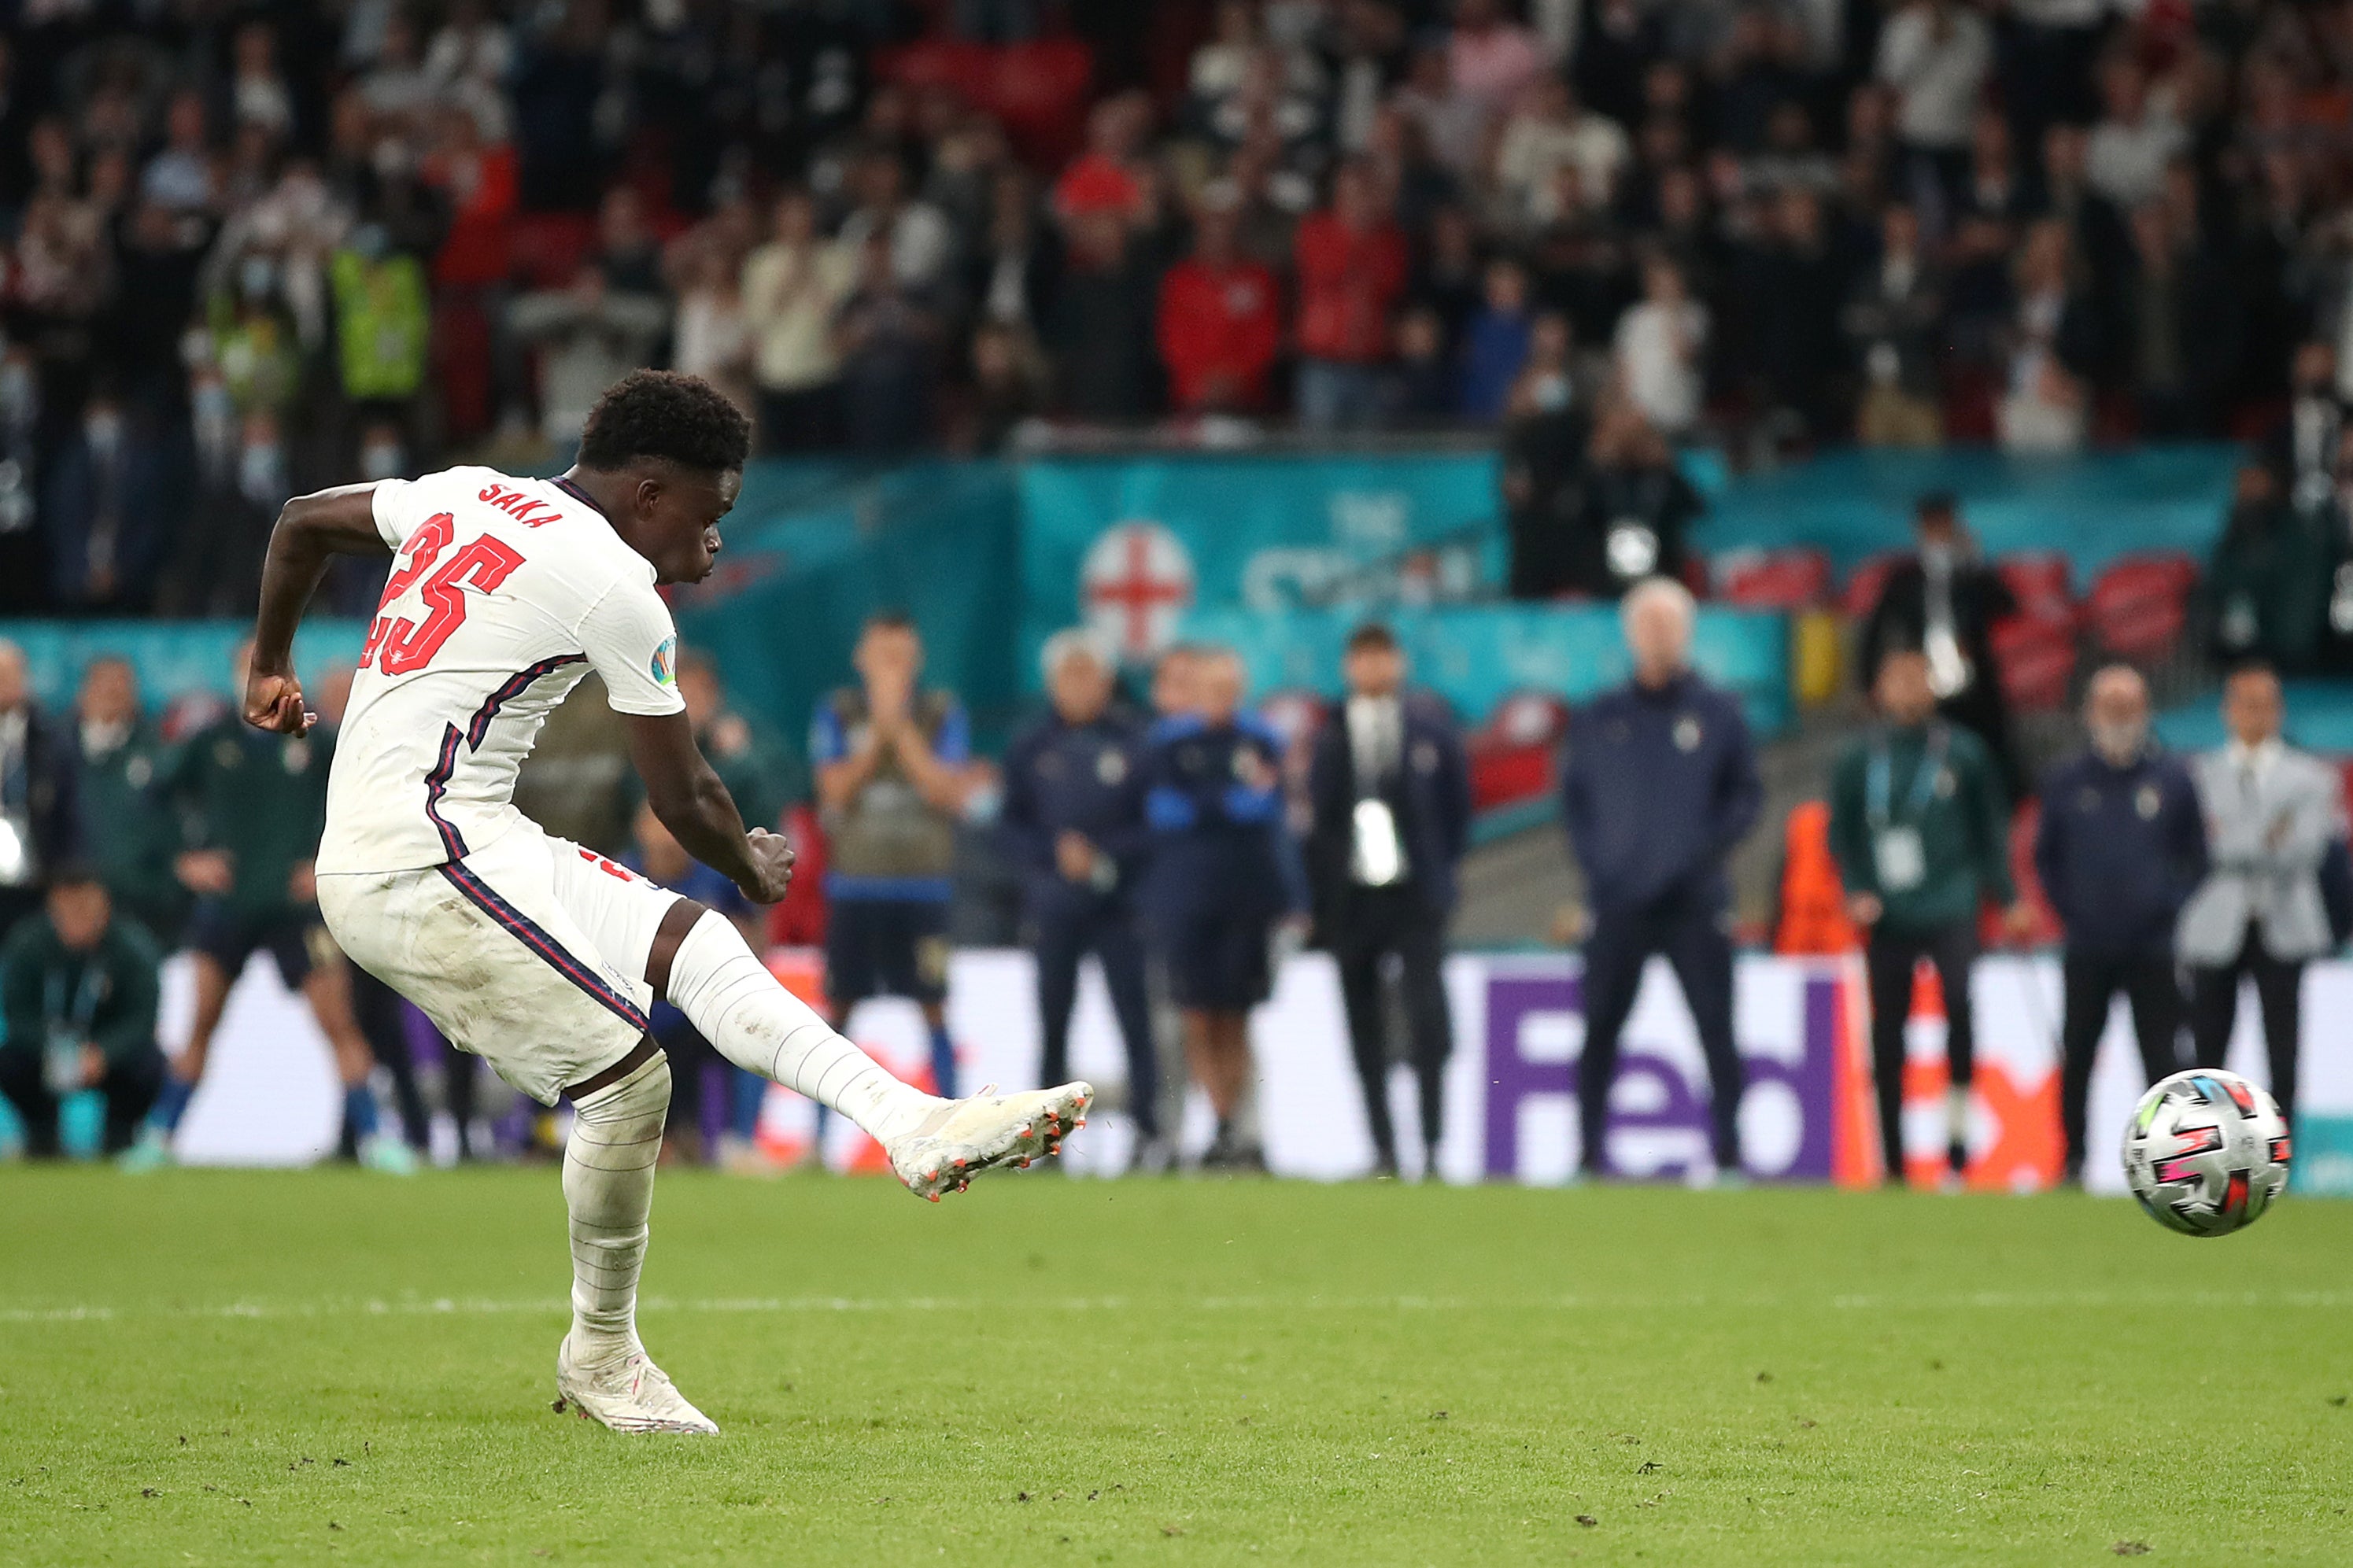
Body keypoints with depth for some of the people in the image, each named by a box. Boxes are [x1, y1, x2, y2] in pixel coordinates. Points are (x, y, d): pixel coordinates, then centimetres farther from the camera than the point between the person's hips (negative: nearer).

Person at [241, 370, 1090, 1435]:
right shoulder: (613, 586, -9)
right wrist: (756, 872, 20)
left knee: (695, 940, 1)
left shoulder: (466, 497, 15)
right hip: (428, 857, -9)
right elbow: (683, 801, -1)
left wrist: (272, 662, 47)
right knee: (626, 1077, -15)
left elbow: (302, 521, 31)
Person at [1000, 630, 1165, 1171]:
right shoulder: (1030, 749, 7)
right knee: (1053, 1020, 4)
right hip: (1053, 904, 2)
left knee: (1134, 1015, -6)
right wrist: (1054, 855, -10)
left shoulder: (1132, 742, 0)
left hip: (1119, 903, -2)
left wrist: (1105, 856, -13)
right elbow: (1012, 826, 7)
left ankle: (1149, 1130, -4)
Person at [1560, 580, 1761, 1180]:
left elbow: (1746, 796, 5)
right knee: (1600, 1028, 0)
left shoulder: (1718, 714, 6)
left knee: (1716, 1028, -5)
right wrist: (1595, 860, -1)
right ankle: (1591, 1148, 5)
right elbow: (1573, 794, 12)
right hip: (1618, 900, 1)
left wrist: (1706, 854, -9)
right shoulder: (1598, 719, 9)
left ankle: (1728, 1148, -1)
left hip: (1694, 902, -1)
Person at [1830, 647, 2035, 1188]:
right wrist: (1857, 890, -5)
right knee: (1887, 1037, 3)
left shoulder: (1964, 753, 5)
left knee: (1959, 998, -24)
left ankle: (1957, 1143, -16)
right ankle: (1893, 1166, 12)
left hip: (1951, 908, -2)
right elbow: (1841, 835, 10)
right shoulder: (1859, 762, 7)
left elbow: (1991, 829, 10)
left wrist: (2008, 898, 4)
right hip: (1887, 917, 2)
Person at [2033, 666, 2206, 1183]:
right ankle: (2073, 1156, 14)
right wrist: (2069, 909, 5)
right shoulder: (2065, 782, 5)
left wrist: (2174, 907, 0)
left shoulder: (2171, 780, 3)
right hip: (2088, 947, 1)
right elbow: (2046, 857, 15)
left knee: (2160, 1057, -4)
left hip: (2154, 947, -1)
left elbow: (2196, 855, 11)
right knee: (2078, 1056, 4)